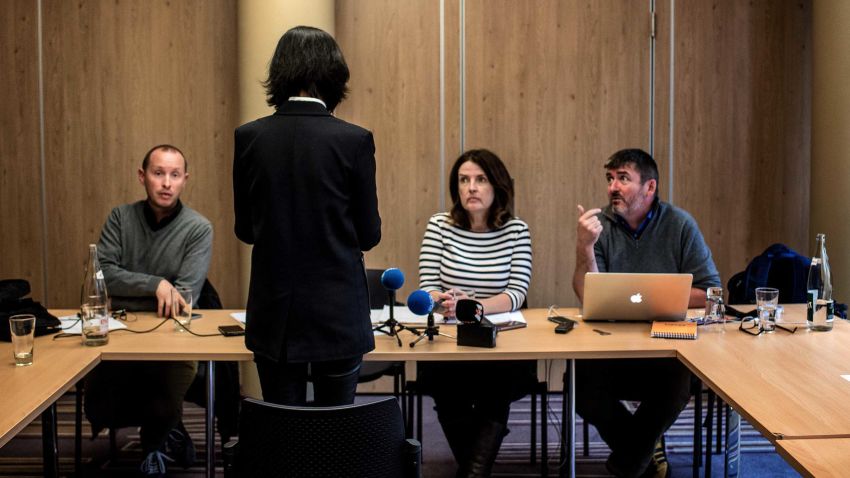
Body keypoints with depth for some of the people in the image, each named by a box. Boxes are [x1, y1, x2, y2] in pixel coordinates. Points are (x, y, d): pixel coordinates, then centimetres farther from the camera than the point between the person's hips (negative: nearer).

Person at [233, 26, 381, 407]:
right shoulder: (354, 140, -11)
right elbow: (369, 234, -4)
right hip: (338, 312, -2)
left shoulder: (249, 137, -4)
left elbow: (245, 229, 5)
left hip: (275, 313, 2)